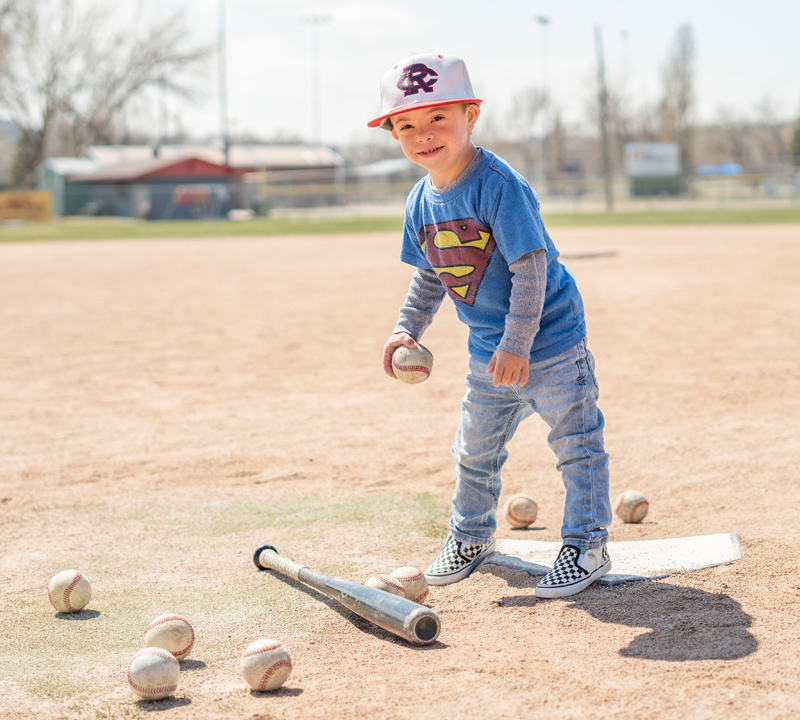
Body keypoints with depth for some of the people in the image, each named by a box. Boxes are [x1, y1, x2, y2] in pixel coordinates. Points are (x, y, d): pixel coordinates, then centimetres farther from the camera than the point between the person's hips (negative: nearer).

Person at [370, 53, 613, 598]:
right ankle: (472, 537, 38)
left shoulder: (499, 185, -23)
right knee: (475, 450, 18)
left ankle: (587, 544, 12)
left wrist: (517, 343, -27)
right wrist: (408, 329, 5)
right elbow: (430, 275, 15)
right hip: (488, 351, 7)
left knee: (577, 442, -1)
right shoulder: (421, 202, 1)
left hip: (551, 336, -7)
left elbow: (531, 266, -25)